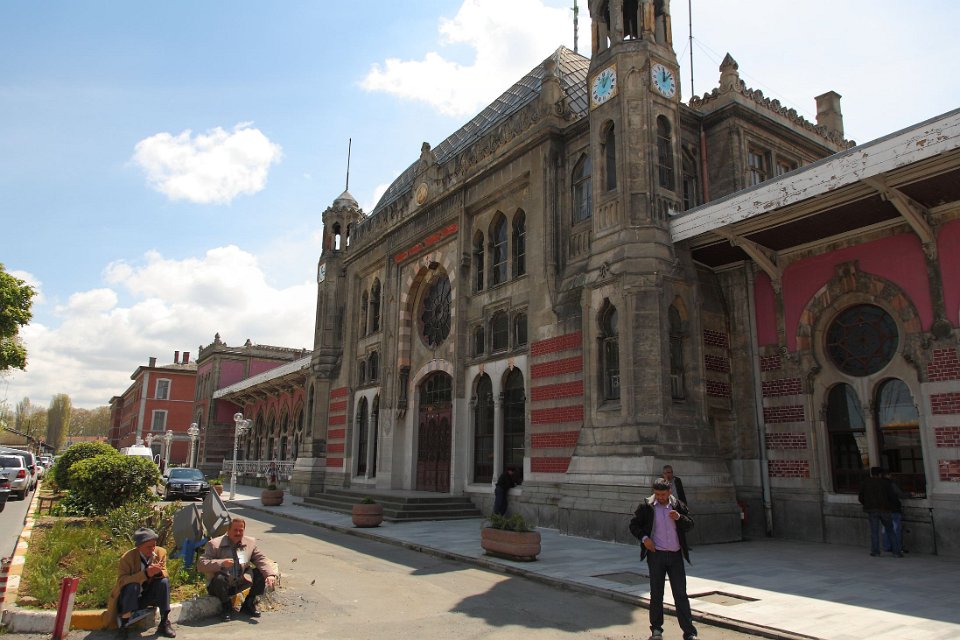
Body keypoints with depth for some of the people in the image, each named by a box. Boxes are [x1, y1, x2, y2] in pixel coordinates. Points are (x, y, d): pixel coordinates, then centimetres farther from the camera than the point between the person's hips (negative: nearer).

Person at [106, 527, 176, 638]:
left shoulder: (161, 552, -9)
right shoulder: (127, 558, -20)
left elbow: (165, 574, -5)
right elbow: (121, 581, -29)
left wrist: (159, 572, -31)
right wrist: (145, 574, -42)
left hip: (148, 596, 4)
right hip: (128, 598, -4)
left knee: (164, 581, -22)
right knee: (132, 586, -33)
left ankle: (164, 623, -15)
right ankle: (124, 623, -17)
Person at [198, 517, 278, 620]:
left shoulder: (250, 542, 2)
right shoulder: (214, 544, -10)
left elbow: (262, 560, -3)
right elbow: (201, 564, -18)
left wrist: (270, 574, -23)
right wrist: (221, 563, -35)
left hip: (240, 584, 4)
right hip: (220, 586, -3)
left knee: (261, 573, -15)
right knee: (220, 578, -36)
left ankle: (249, 604, 5)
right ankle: (227, 607, -7)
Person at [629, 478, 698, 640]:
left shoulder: (678, 505, 4)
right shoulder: (646, 506, -2)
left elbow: (690, 525, 6)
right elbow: (634, 525, 3)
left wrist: (679, 518, -13)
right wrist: (643, 537, -13)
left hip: (676, 554, 1)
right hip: (656, 554, -1)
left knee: (681, 593, 3)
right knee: (656, 593, 7)